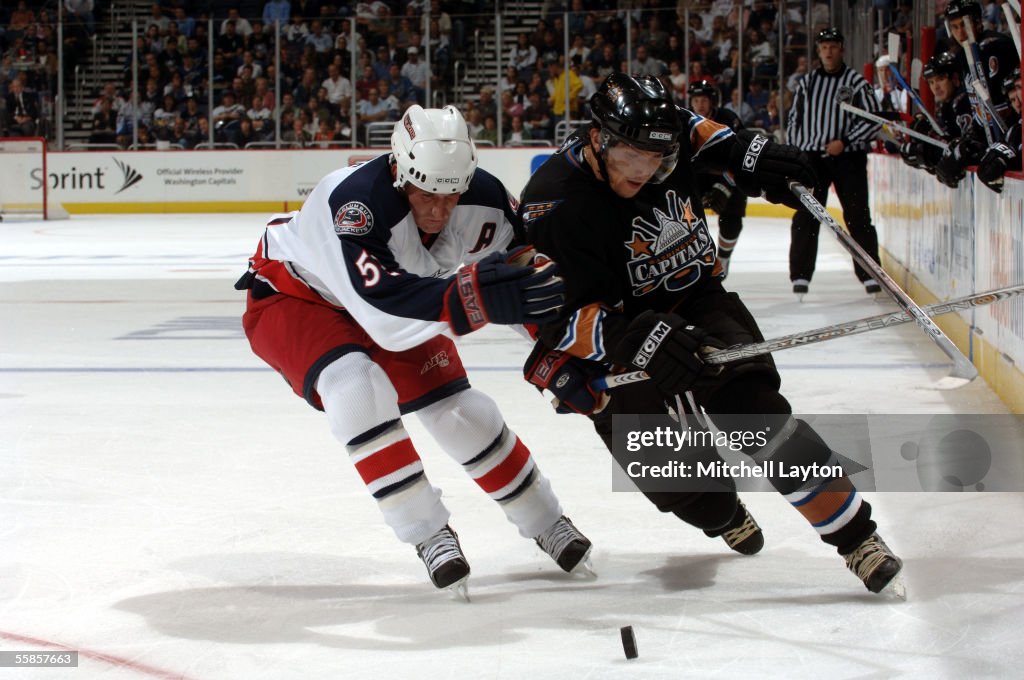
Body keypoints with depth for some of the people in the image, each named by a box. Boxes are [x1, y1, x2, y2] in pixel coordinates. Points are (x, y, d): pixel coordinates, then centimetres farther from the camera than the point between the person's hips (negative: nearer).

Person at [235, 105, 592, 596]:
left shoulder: (484, 200, -24)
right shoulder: (354, 202, -42)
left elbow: (527, 264, -4)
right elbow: (385, 315, -51)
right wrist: (477, 297, -62)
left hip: (394, 293, 5)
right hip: (293, 293, -5)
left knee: (461, 410, -1)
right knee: (359, 386, -32)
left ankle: (544, 523, 21)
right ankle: (426, 532, -20)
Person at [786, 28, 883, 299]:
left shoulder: (856, 82, 0)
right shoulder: (807, 83, 12)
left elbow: (873, 118, -4)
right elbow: (794, 119, 18)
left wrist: (845, 141, -13)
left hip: (848, 157, -3)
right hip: (811, 155, 3)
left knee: (857, 216, -4)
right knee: (805, 217, -1)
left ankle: (870, 274, 1)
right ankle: (800, 275, 4)